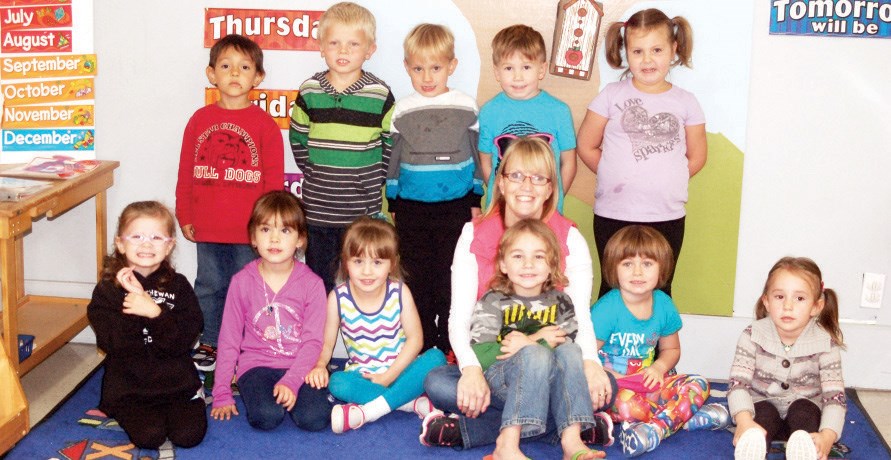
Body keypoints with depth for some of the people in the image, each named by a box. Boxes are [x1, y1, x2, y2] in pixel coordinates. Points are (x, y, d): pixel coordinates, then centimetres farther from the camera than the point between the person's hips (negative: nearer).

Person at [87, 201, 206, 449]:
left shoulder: (178, 286, 3)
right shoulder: (108, 290, -1)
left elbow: (185, 341, -8)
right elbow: (113, 344, -13)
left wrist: (155, 312, -24)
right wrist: (132, 297, -21)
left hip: (176, 381, 1)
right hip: (128, 386, -1)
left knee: (189, 434, -17)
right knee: (149, 435, -22)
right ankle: (126, 414, 11)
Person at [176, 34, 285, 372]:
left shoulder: (264, 124, -4)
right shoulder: (200, 120, 3)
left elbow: (274, 180, -2)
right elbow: (186, 173, 8)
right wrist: (185, 217, 6)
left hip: (249, 230, -3)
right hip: (207, 229, 3)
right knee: (209, 287, 15)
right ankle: (209, 343, 29)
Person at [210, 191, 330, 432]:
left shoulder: (312, 284, -2)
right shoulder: (242, 282, 0)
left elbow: (313, 341, -5)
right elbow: (229, 340, 4)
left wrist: (291, 381, -21)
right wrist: (222, 394, 1)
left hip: (299, 365, 0)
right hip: (256, 364, 0)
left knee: (315, 418, -25)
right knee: (266, 416, -29)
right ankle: (259, 393, 4)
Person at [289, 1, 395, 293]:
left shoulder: (380, 94, -5)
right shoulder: (309, 92, 0)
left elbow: (393, 142, 2)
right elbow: (297, 138, 10)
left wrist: (377, 179, -3)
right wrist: (313, 173, 4)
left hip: (364, 208, -2)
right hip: (317, 206, 2)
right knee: (319, 278, 12)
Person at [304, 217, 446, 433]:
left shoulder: (399, 292, -9)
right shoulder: (338, 298, -9)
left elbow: (415, 338, -9)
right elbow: (326, 344, -5)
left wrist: (389, 376, -17)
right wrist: (319, 366, -27)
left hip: (399, 371, 1)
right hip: (362, 375, -1)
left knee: (436, 358, -28)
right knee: (337, 383, -33)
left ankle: (366, 412, -34)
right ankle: (414, 402, -31)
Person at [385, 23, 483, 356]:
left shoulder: (466, 107, 1)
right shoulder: (402, 111, 3)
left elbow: (476, 156, 8)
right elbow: (393, 160, 9)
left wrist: (475, 202, 7)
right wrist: (392, 206, 9)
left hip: (455, 207, -1)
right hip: (412, 209, 1)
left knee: (451, 277, 3)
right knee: (417, 278, 7)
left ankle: (449, 345, 14)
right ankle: (422, 347, 17)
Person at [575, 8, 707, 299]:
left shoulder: (685, 103, 2)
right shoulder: (612, 96, -1)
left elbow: (696, 157, 10)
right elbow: (586, 146, 3)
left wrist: (667, 182, 2)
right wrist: (615, 177, 0)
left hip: (667, 217, 1)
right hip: (613, 216, -1)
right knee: (613, 290, 11)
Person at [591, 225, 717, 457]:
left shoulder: (663, 305, 3)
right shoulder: (606, 309, -15)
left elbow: (671, 349, 19)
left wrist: (659, 367, -2)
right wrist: (614, 379, -24)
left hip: (647, 384, 6)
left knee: (699, 384, -13)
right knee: (629, 406, -39)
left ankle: (655, 429, -34)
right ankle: (685, 414, -17)